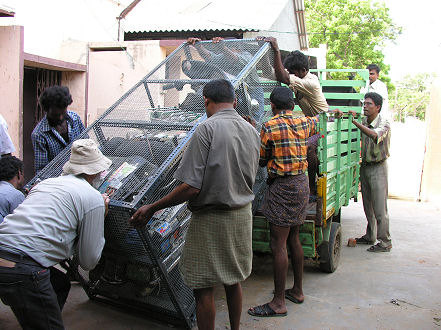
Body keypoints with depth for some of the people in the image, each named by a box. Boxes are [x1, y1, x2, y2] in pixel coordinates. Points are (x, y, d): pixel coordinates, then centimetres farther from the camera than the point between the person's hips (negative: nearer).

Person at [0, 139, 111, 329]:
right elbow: (89, 262, 4)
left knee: (61, 283, 29)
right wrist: (100, 218, 17)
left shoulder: (45, 183, 21)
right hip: (23, 271, -8)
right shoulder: (94, 198, 1)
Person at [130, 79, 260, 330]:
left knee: (204, 287, 5)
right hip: (242, 214, 8)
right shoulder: (252, 131, 5)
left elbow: (192, 187, -22)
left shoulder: (208, 129, -17)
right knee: (234, 281, 21)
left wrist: (152, 208, -14)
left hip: (211, 218, -7)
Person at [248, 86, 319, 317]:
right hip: (302, 183, 8)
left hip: (282, 186, -8)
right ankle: (297, 291, 29)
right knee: (293, 240, 18)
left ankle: (278, 303, 1)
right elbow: (319, 118, 30)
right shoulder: (304, 123, 7)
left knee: (278, 246, -4)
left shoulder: (269, 126, -12)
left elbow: (261, 161, -5)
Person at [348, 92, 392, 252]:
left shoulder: (384, 123, -14)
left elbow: (375, 135, -35)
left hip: (378, 168, -6)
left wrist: (355, 122, -40)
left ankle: (385, 242, 7)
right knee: (368, 206, 15)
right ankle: (370, 236, 27)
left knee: (379, 207, -4)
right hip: (364, 166, 7)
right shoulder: (364, 122, 6)